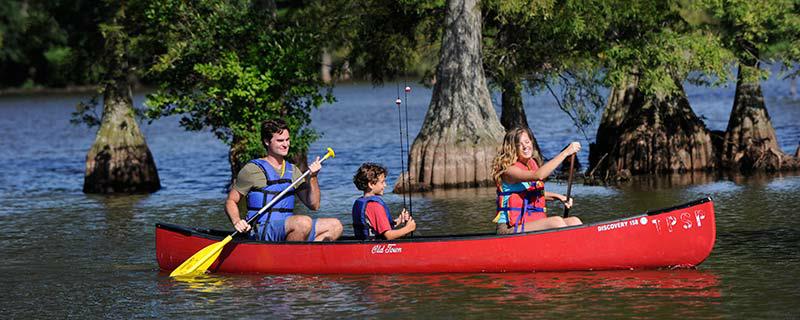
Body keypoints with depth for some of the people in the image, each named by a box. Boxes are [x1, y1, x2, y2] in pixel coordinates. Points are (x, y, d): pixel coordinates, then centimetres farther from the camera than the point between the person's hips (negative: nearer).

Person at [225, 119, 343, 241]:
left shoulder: (293, 171, 18)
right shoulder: (253, 169, 2)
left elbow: (314, 205, 14)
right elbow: (230, 202, 4)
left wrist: (312, 178, 0)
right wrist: (237, 222, -15)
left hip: (287, 230, 7)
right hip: (262, 231, -7)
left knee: (335, 226, -8)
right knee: (303, 222, -33)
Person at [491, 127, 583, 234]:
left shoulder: (532, 164, 13)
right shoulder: (509, 170, -14)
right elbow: (538, 176, -32)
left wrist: (557, 197, 15)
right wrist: (565, 153, -29)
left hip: (534, 223, 8)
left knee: (574, 221, -11)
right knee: (556, 221, -28)